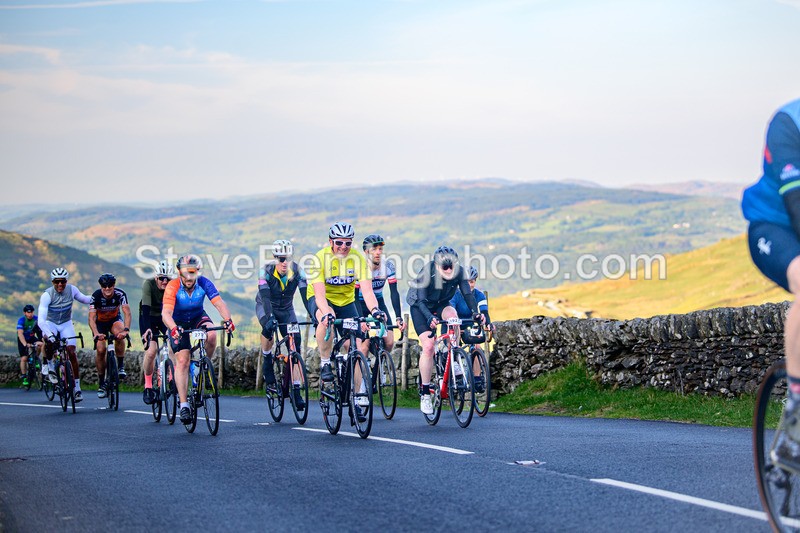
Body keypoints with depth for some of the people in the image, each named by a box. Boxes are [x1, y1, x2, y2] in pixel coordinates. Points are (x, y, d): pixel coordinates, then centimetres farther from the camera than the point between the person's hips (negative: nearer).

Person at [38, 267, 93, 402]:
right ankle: (48, 364, -8)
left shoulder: (71, 289, -15)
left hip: (66, 324, 3)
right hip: (50, 324, -3)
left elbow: (84, 299, 7)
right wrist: (49, 334, -51)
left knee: (72, 353, -12)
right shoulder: (47, 295, -26)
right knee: (48, 340, -37)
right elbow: (41, 320, -34)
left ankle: (77, 388, -4)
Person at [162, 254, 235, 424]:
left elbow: (218, 302, -32)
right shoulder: (173, 287, -28)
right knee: (182, 361, -15)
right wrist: (173, 328, -59)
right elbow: (166, 313, -39)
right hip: (178, 322, -2)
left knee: (211, 335, -31)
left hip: (198, 317, 2)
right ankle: (183, 405, -12)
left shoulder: (204, 283, -22)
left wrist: (228, 319, -51)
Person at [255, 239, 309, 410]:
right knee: (269, 328, -36)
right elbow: (265, 297, -37)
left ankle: (296, 391, -8)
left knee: (295, 344, -12)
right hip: (265, 307, -2)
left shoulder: (297, 271, -22)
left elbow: (306, 295, -28)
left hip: (286, 309, 2)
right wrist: (270, 318, -52)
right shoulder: (266, 271, -27)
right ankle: (267, 362, -7)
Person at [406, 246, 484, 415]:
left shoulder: (459, 272, -24)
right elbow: (421, 301, -36)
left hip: (441, 305, 3)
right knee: (428, 346, -16)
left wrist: (475, 313, -45)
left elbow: (467, 294, -27)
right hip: (420, 306, -3)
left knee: (452, 315, -33)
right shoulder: (427, 272, -32)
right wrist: (430, 317, -54)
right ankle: (424, 393, -5)